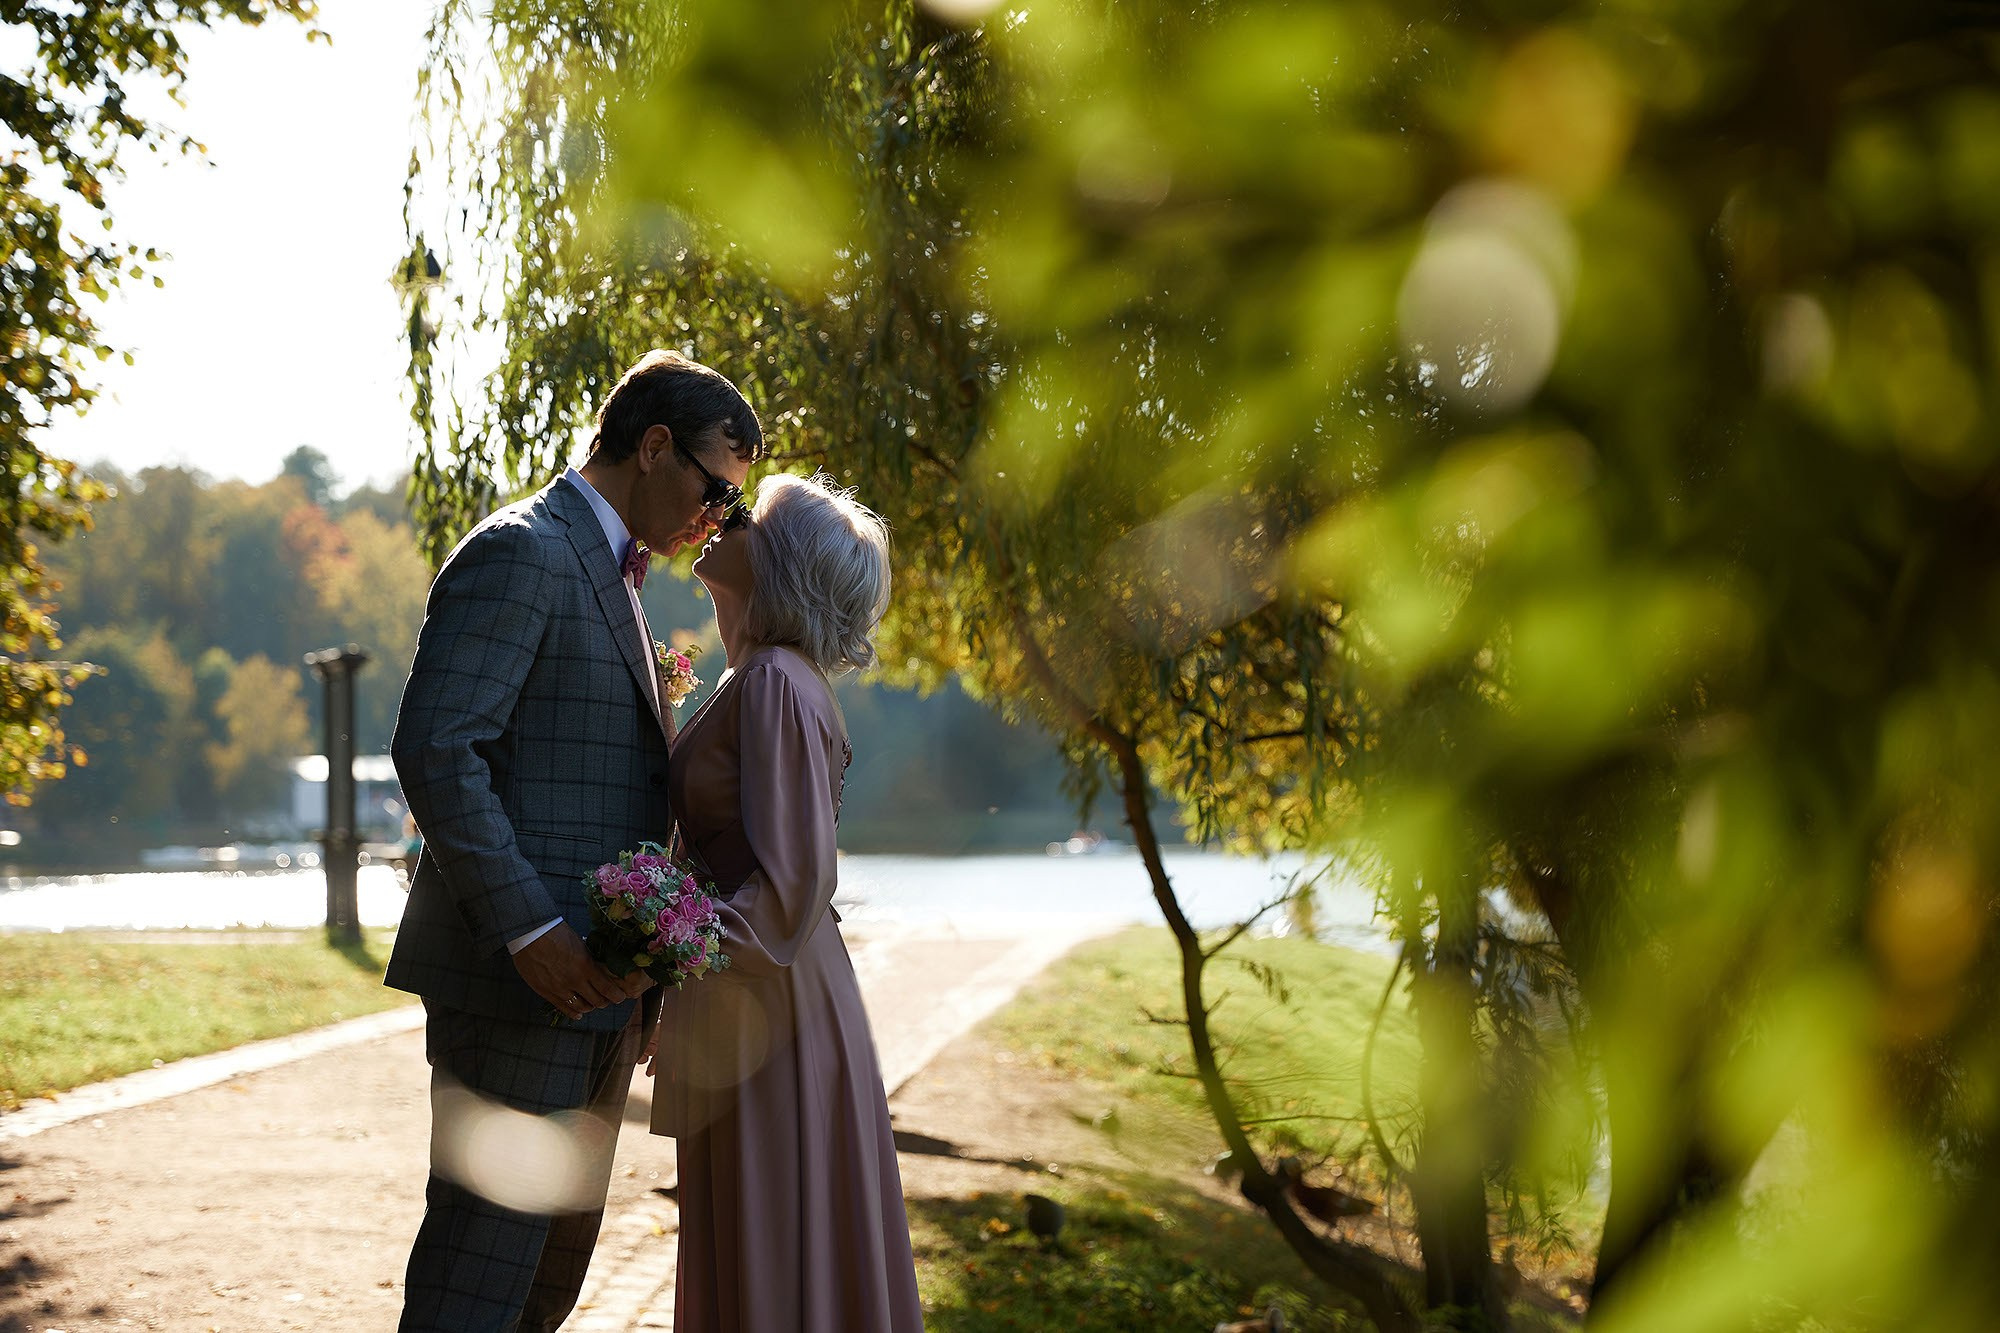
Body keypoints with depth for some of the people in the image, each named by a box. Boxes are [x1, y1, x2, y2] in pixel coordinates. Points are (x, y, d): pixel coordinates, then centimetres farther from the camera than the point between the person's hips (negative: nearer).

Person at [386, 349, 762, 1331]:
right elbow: (433, 749, -20)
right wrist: (530, 929, -23)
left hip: (589, 984, 10)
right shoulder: (521, 552, -10)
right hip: (518, 985, -10)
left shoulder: (605, 575, 21)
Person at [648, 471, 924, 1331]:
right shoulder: (755, 680, 14)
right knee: (740, 1261, 15)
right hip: (744, 1003, 9)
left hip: (767, 1008, -9)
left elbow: (794, 881, -23)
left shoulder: (776, 685, -16)